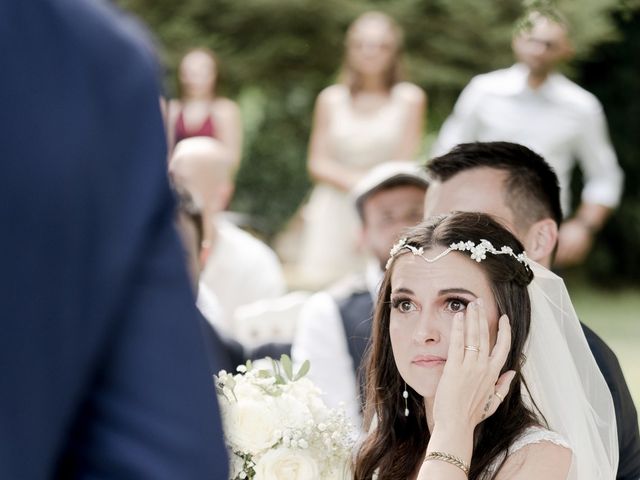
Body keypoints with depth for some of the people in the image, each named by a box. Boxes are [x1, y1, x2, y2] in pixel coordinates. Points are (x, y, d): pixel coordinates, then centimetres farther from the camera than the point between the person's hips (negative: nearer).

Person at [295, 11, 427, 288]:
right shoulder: (331, 99, 8)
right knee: (322, 287, -8)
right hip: (334, 211, 2)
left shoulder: (409, 98, 1)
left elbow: (404, 165, 1)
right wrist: (354, 181, -11)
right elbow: (317, 163, 6)